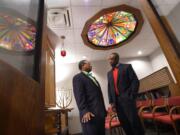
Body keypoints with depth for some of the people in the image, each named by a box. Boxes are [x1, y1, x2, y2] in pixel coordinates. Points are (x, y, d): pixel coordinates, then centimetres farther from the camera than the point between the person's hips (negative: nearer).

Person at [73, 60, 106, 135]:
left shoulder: (92, 78, 22)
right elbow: (79, 96, -14)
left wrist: (103, 110, 17)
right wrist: (84, 111, -22)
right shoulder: (78, 77, -4)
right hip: (90, 114, -8)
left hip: (100, 113, 8)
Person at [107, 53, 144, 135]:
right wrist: (111, 102, 5)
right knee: (124, 123, 9)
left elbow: (135, 81, -4)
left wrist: (132, 97, -12)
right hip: (116, 102, 5)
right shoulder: (109, 73, 17)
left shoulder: (127, 67, 3)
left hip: (127, 99, -4)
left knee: (134, 121, -1)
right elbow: (109, 88, 13)